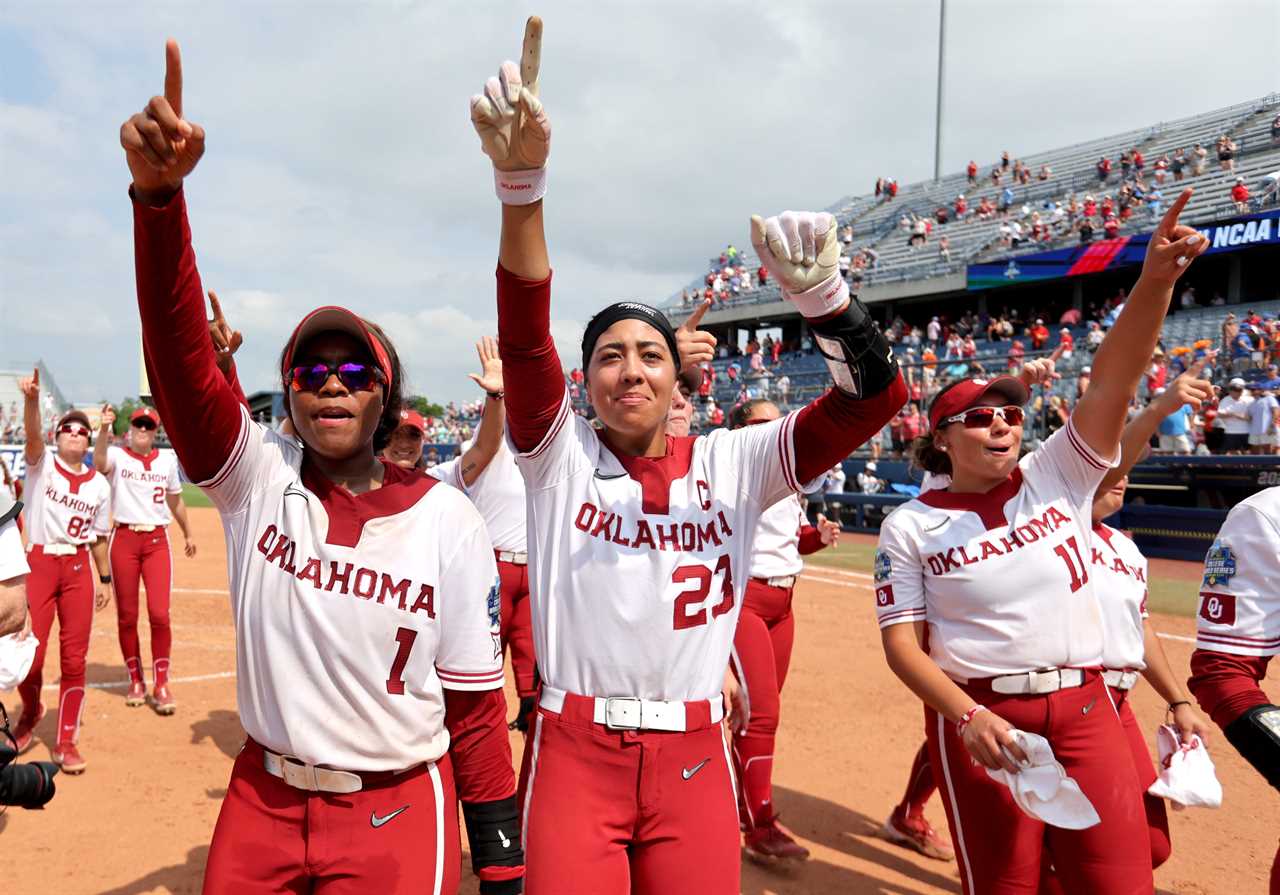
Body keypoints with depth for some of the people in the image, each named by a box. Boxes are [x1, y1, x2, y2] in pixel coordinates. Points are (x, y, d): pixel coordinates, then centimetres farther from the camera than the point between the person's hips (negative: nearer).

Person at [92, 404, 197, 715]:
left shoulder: (168, 460, 9)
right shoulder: (118, 456, 0)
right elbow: (99, 463, -26)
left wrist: (187, 535, 29)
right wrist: (104, 428, -42)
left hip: (157, 541, 1)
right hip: (123, 540, -1)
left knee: (160, 614, -8)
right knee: (126, 615, 7)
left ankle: (161, 685, 3)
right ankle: (136, 680, 23)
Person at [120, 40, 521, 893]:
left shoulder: (447, 521, -12)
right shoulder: (256, 476, -7)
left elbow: (476, 705, -7)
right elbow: (180, 351, -23)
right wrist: (159, 191, -38)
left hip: (397, 815, -2)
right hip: (260, 800, 3)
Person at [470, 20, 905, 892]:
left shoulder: (734, 464, 0)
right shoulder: (558, 456, -2)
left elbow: (874, 394, -9)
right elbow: (524, 334, -17)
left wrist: (821, 292, -29)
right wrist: (521, 180, -32)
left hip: (695, 760, 1)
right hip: (575, 754, -1)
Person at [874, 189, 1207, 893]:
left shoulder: (1056, 478, 4)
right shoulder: (910, 526, -2)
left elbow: (1112, 383, -10)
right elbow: (902, 643, -5)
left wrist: (1156, 280, -23)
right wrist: (967, 718, -19)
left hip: (1085, 709, 3)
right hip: (979, 716, -2)